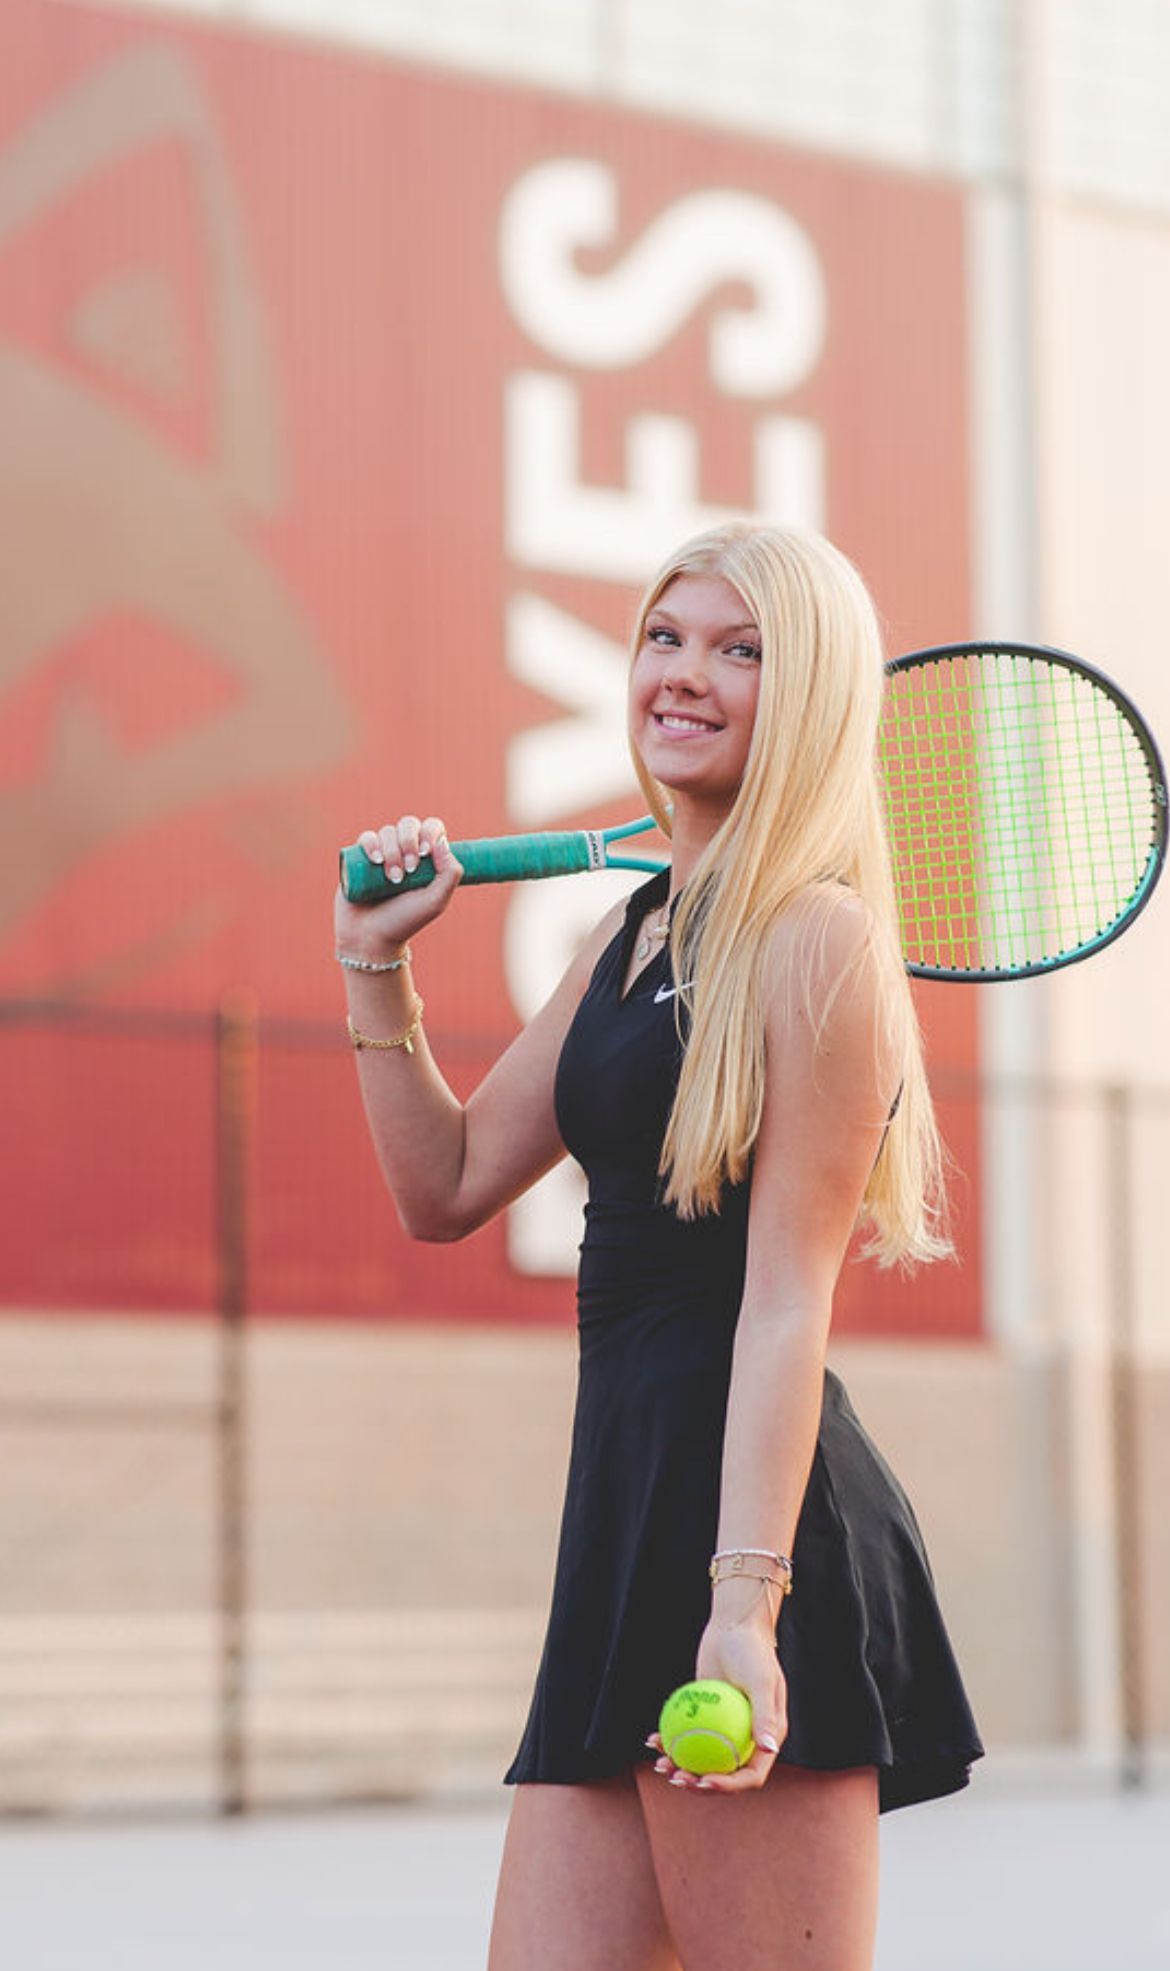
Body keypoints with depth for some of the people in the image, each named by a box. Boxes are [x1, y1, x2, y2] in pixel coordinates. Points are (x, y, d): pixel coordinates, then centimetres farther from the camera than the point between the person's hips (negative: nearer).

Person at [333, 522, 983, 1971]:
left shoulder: (815, 936, -8)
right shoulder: (630, 936, 17)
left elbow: (787, 1297, -15)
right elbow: (445, 1188, 24)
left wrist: (745, 1599, -21)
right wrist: (377, 969, 15)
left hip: (755, 1513, -8)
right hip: (630, 1502, 8)